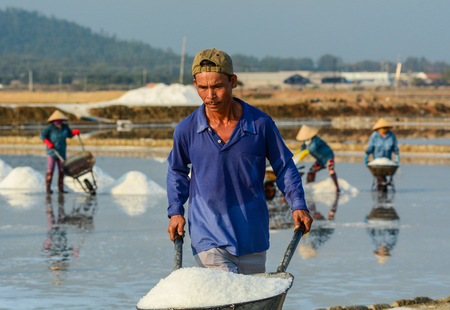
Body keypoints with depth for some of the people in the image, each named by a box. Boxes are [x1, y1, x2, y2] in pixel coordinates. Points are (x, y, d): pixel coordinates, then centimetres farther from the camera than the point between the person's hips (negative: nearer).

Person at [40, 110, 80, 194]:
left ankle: (61, 188, 10)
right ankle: (48, 188, -3)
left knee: (62, 171, 4)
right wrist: (48, 143, -21)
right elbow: (42, 135, -10)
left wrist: (75, 132, -3)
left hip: (61, 153, 5)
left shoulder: (65, 127, 5)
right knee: (50, 170, -7)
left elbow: (69, 134, 18)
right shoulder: (50, 128, -10)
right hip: (52, 153, -5)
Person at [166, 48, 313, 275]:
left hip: (252, 238, 2)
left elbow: (284, 167, 8)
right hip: (208, 238, -2)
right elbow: (177, 171, 16)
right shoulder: (187, 130, -4)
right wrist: (175, 211, 5)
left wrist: (298, 205, -4)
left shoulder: (260, 124, -5)